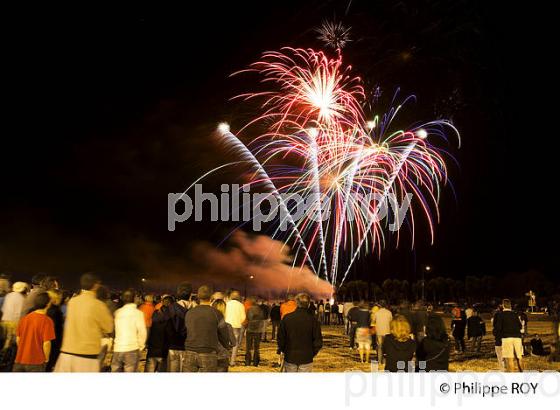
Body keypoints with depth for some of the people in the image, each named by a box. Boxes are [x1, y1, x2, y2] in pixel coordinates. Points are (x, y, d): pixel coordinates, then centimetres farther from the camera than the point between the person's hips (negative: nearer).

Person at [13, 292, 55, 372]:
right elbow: (46, 343, -16)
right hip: (36, 362, -5)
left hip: (20, 360, 5)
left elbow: (18, 339, 8)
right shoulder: (47, 321, -14)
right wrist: (46, 359, 0)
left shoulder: (24, 318, 1)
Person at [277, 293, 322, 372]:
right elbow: (318, 341, -7)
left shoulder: (286, 318, -6)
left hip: (289, 358, 2)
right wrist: (312, 353, 9)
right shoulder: (312, 320, -9)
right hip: (306, 359, -1)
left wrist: (282, 350, 15)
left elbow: (280, 338, -1)